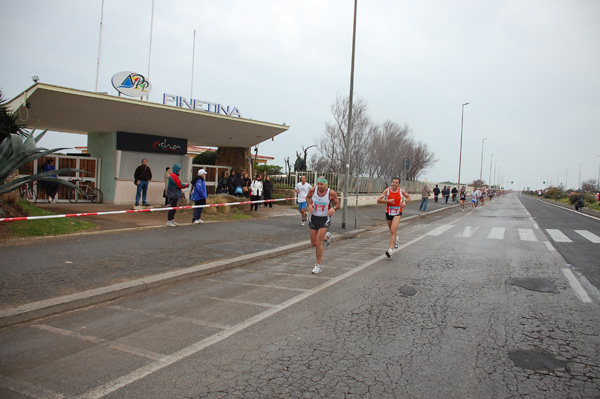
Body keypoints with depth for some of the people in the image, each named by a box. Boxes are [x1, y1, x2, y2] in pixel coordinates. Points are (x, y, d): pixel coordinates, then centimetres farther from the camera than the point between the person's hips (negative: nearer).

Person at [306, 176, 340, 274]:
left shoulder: (331, 193, -14)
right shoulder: (312, 190, -8)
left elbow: (337, 204, 1)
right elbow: (307, 197, 13)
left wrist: (333, 208, -23)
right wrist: (309, 205, -9)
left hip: (325, 219, -4)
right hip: (314, 218, 4)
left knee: (318, 243, -13)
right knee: (313, 244, 10)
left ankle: (318, 265, 5)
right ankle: (326, 237, 44)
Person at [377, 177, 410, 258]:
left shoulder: (401, 191, -4)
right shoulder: (387, 190, -7)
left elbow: (408, 197, 16)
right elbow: (378, 200, -11)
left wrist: (405, 202, -6)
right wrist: (388, 201, -23)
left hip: (397, 213, -2)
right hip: (388, 213, 2)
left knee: (393, 230, -19)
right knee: (392, 231, 19)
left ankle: (391, 250, -23)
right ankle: (395, 239, 56)